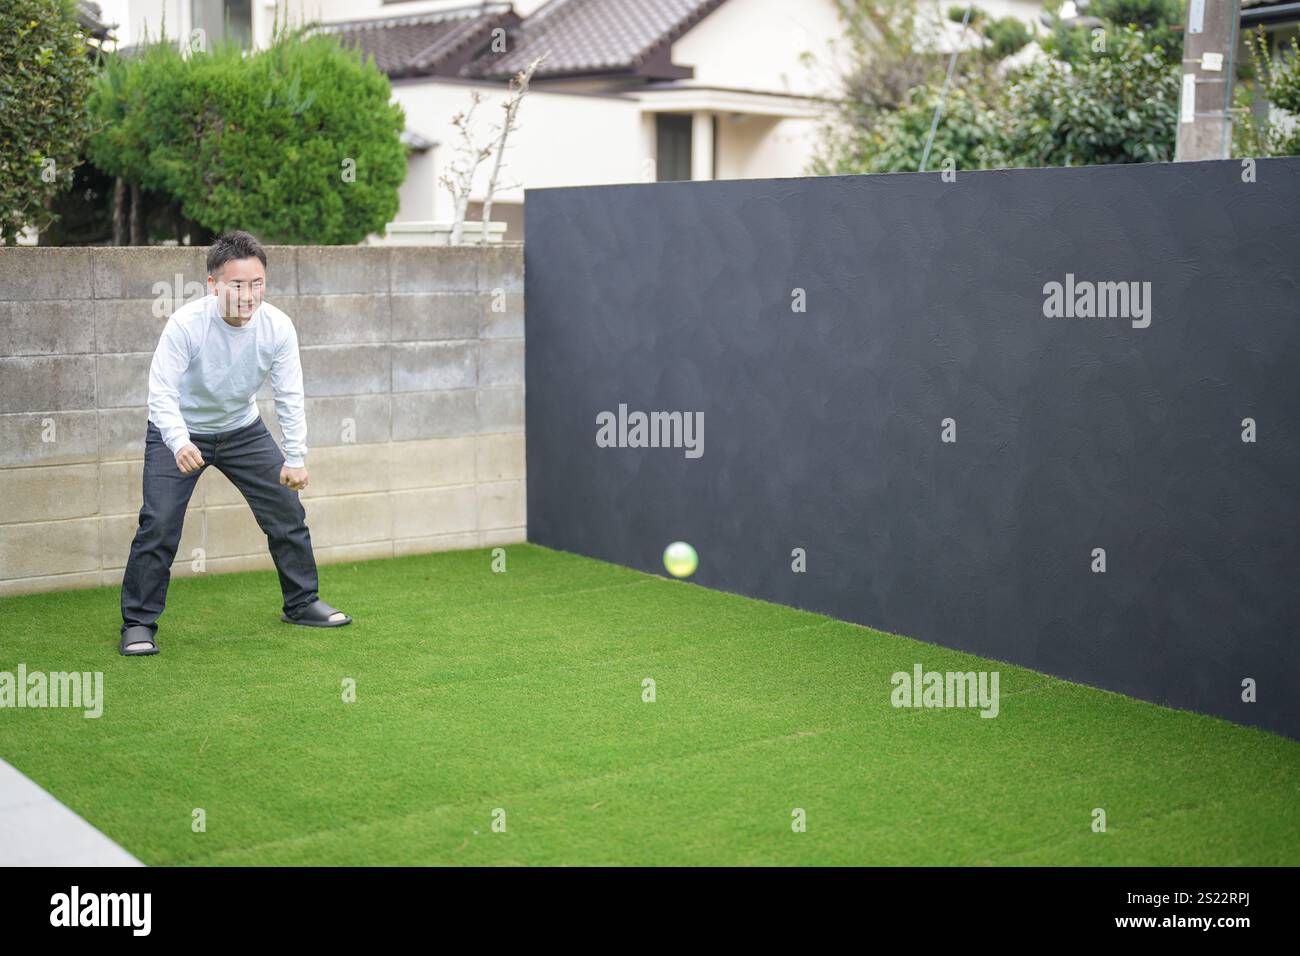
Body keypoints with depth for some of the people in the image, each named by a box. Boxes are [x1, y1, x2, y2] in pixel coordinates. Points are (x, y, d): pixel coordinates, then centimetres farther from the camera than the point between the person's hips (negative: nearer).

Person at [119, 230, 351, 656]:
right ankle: (138, 624, -1)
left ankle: (302, 602, 25)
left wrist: (295, 458, -15)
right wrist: (180, 443, -48)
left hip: (243, 429, 4)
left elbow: (289, 397, -11)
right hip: (179, 433, -4)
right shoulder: (186, 324, -30)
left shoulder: (277, 326, -20)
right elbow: (162, 392, -32)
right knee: (159, 523, -15)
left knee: (287, 509, 5)